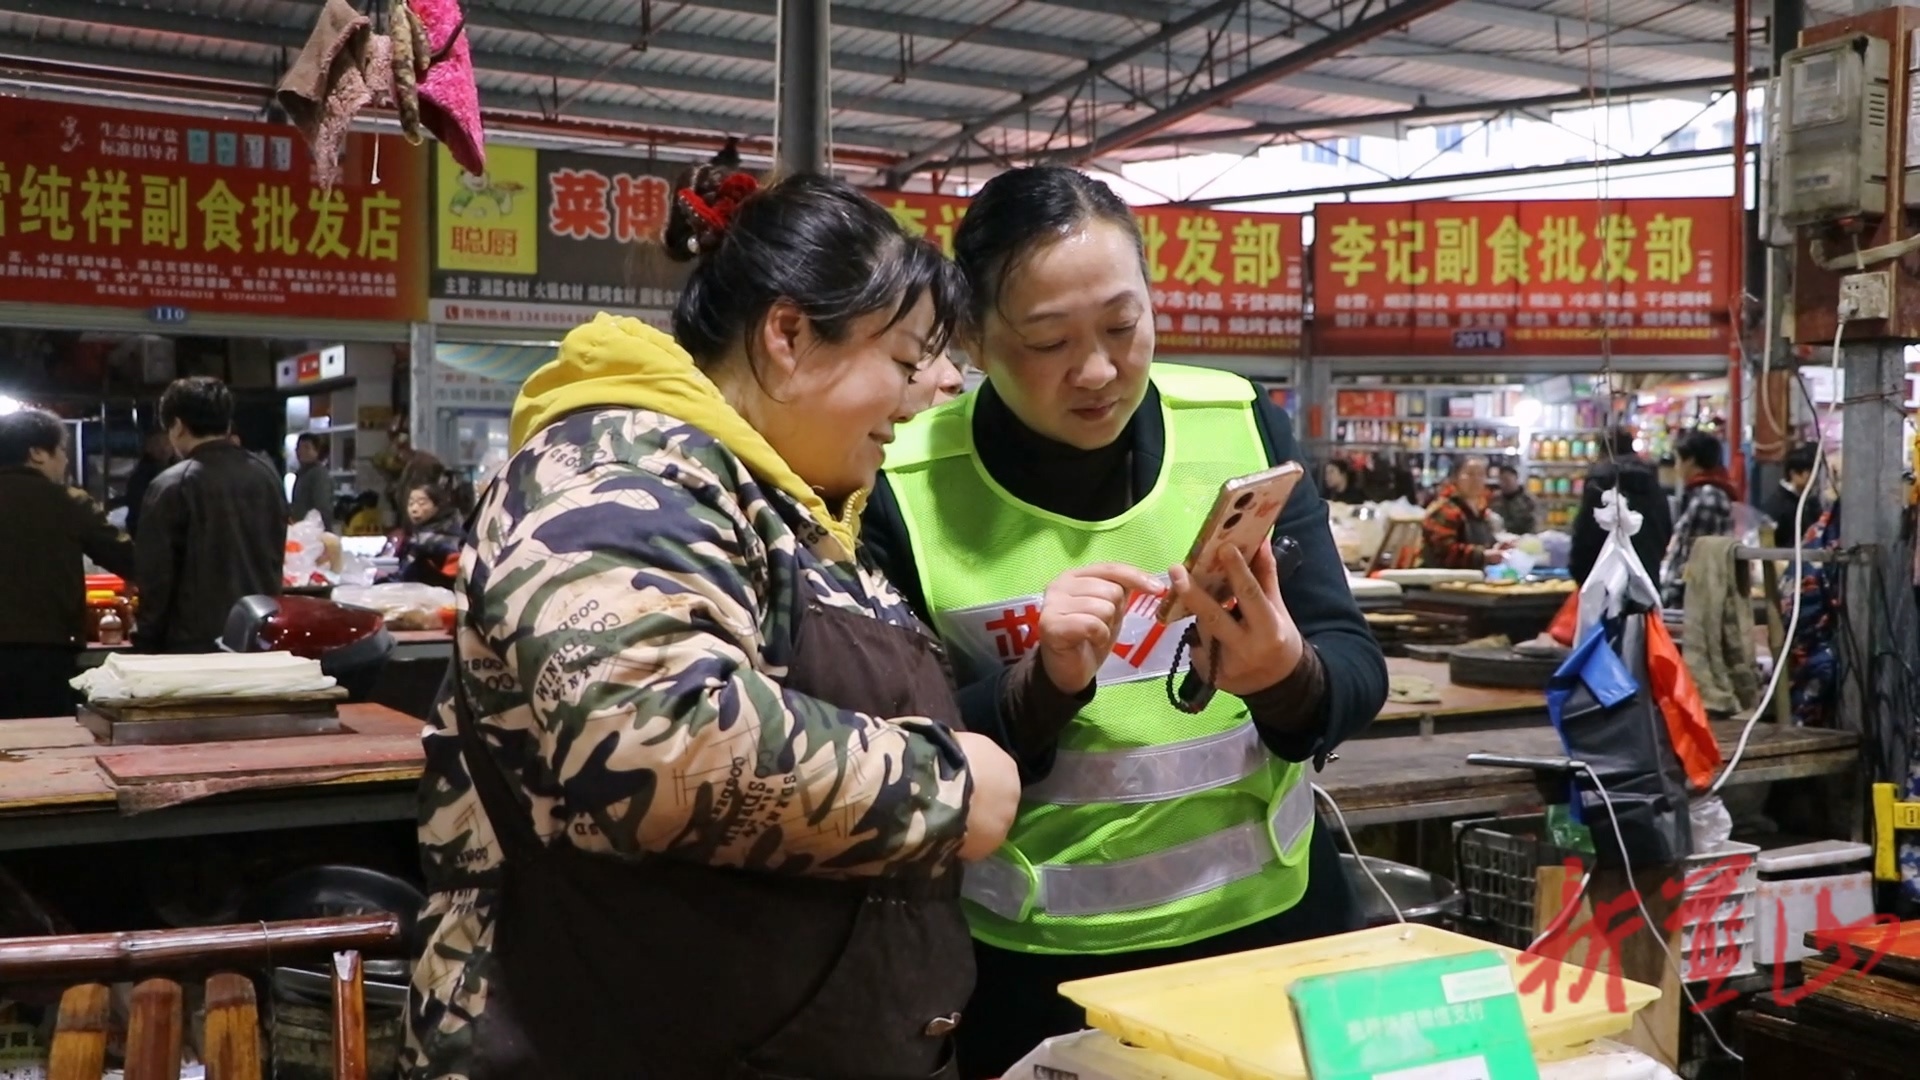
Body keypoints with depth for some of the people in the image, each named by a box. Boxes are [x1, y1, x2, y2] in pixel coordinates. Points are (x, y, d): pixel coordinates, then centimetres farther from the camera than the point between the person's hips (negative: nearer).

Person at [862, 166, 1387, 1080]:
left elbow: (1358, 674, -6)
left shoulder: (1240, 424, -6)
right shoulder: (908, 488, -12)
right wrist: (1045, 682, -26)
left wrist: (1288, 678, -27)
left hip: (1272, 924, 3)